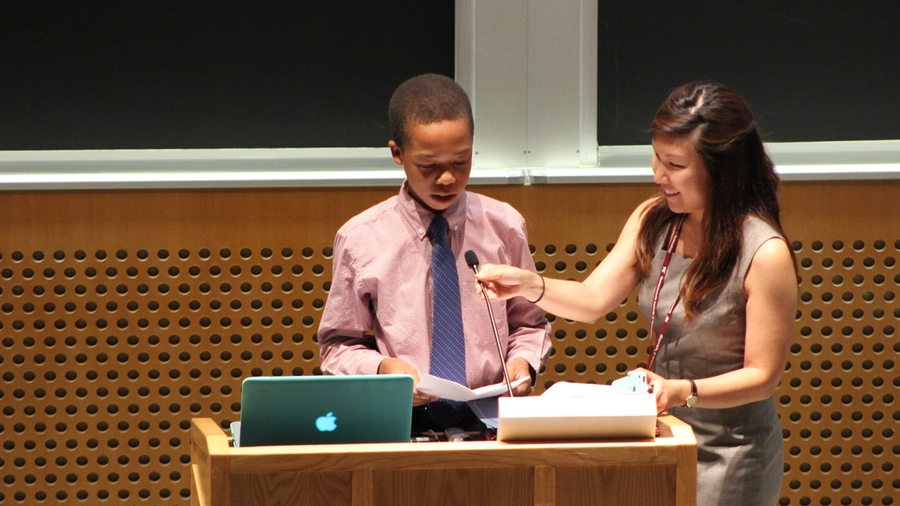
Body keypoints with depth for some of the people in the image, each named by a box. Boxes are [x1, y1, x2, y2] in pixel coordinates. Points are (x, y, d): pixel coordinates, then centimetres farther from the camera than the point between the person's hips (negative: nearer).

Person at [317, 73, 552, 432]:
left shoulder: (504, 228, 9)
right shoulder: (360, 240, 3)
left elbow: (529, 323, 21)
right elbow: (339, 345, 11)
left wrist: (522, 360, 0)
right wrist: (381, 369, -9)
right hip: (402, 422, -1)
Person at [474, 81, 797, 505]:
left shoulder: (765, 254, -21)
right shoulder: (652, 221, 0)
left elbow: (762, 376, -18)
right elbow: (593, 300, -3)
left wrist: (682, 391, -32)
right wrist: (528, 285, -21)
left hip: (728, 456, -6)